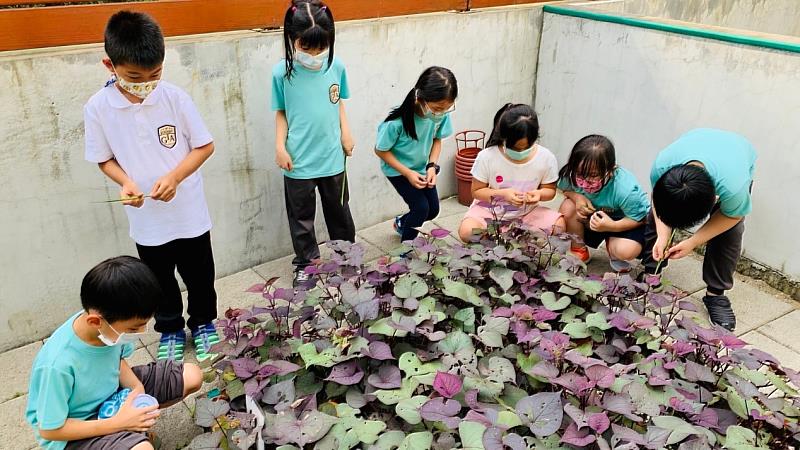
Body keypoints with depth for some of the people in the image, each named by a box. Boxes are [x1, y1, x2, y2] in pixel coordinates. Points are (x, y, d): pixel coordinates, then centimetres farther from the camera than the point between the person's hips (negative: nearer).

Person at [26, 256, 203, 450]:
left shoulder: (111, 327, -18)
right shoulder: (58, 364, -35)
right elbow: (49, 430, -23)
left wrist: (136, 387, -15)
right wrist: (116, 423, -27)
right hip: (77, 429, -6)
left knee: (192, 377, 0)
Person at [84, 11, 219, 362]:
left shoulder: (175, 98, -14)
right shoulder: (97, 108, -11)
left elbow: (205, 146, -6)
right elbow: (104, 159, 1)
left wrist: (174, 177, -20)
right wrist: (126, 182, -19)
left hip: (189, 213, 0)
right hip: (145, 219, 1)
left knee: (199, 276, 17)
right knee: (160, 282, 19)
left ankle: (204, 323, 42)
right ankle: (170, 331, 42)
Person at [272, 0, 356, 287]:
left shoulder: (337, 67, -7)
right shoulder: (282, 73, -12)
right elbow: (281, 112, -1)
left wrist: (345, 132, 2)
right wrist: (280, 146, -8)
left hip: (332, 157, 2)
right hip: (299, 161, -2)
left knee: (339, 210, 20)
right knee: (301, 216, 12)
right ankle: (305, 263, 31)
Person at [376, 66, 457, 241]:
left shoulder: (442, 114, -24)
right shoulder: (397, 121, -36)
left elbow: (437, 139, -3)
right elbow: (380, 150, -20)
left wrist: (432, 166, -17)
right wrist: (408, 173, -23)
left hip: (422, 168, 5)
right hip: (397, 169, -5)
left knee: (433, 210, 9)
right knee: (421, 207, -13)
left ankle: (401, 223, 40)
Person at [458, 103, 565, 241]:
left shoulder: (547, 158, -14)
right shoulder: (487, 157, -17)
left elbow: (549, 190, 1)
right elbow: (477, 191, -8)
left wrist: (538, 194, -24)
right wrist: (502, 194, -27)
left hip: (526, 212, 2)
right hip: (489, 209, -2)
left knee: (559, 225, -24)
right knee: (467, 232, -31)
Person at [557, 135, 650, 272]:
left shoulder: (626, 190, -37)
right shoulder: (572, 176, -27)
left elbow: (640, 218, -22)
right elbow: (564, 189, -3)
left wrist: (612, 226, -38)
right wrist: (576, 197, -27)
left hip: (619, 221, -3)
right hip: (595, 216, 4)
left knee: (627, 251, -32)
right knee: (567, 208, -26)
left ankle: (611, 246, 9)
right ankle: (579, 250, 0)